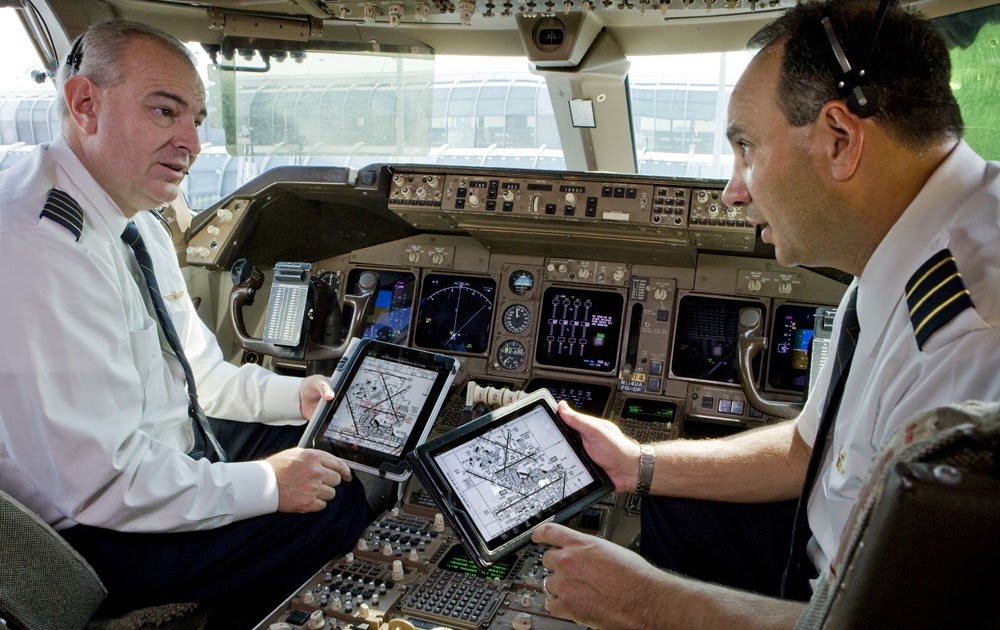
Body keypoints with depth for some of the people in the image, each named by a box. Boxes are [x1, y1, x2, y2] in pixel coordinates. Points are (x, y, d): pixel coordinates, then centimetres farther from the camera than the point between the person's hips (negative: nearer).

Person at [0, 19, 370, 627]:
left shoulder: (140, 223, 3)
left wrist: (297, 394, 1)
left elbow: (197, 370, 13)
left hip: (166, 450, 10)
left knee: (342, 452, 14)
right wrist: (266, 485, -21)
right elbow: (101, 484, -30)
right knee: (335, 503, -11)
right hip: (93, 538, -10)